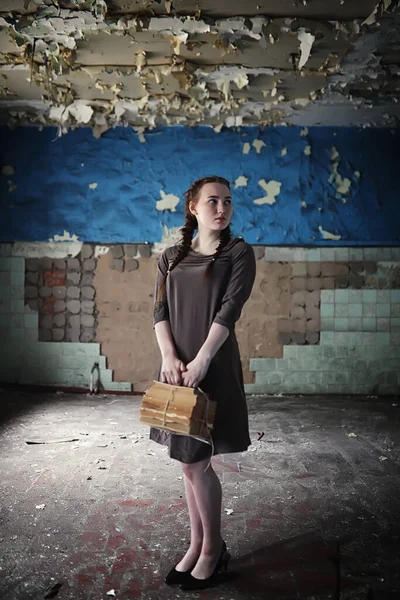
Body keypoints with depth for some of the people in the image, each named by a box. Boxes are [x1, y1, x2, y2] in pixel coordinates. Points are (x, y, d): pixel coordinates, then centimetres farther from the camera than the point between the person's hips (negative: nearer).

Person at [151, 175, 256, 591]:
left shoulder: (239, 253, -2)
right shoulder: (171, 258, 11)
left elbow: (229, 310, -12)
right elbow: (160, 310, 3)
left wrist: (201, 361, -20)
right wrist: (169, 357, -12)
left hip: (214, 367, -4)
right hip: (178, 366, 4)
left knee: (194, 462, -1)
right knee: (190, 461, 11)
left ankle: (213, 548, 20)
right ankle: (197, 544, 27)